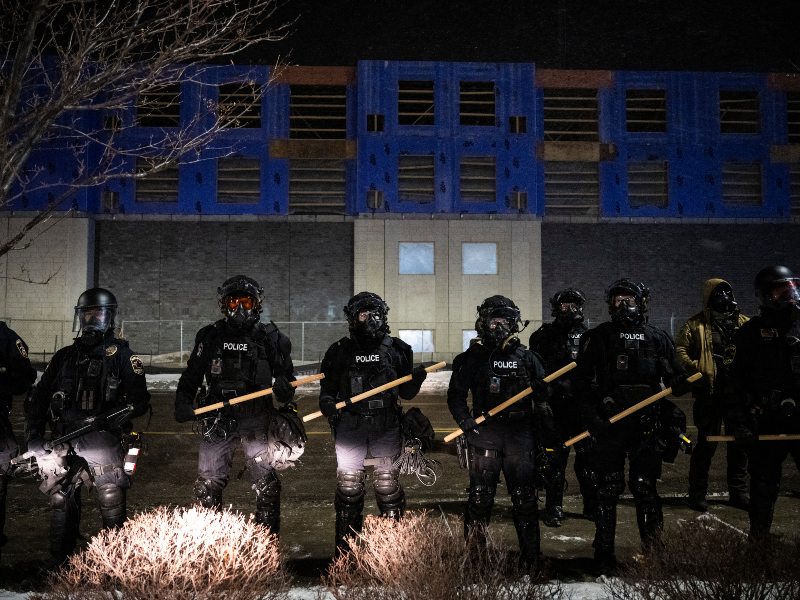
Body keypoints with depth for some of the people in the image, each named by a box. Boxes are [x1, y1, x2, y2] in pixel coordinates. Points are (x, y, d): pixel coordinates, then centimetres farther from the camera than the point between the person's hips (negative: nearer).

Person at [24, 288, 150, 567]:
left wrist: (110, 422, -19)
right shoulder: (65, 356, 15)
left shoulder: (120, 354, 2)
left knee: (113, 507, -2)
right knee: (61, 506, 9)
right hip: (64, 443, 4)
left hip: (103, 441, -4)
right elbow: (37, 399, 15)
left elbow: (140, 400, -5)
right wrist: (34, 440, 4)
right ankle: (59, 567, 21)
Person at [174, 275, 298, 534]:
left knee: (266, 484, 2)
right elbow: (191, 377, 11)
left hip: (257, 420, -1)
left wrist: (284, 389, -19)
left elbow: (287, 376, 4)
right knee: (208, 483, 5)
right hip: (218, 419, 1)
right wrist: (183, 405, -6)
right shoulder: (210, 337, 6)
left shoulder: (271, 338, 2)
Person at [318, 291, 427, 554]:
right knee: (348, 487, 3)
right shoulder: (340, 351, 6)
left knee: (388, 487, 3)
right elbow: (327, 389, 8)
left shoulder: (397, 349, 7)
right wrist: (327, 404, -14)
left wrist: (417, 379, -11)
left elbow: (406, 393, 9)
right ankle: (345, 549, 15)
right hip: (350, 426, 0)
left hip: (386, 427, 0)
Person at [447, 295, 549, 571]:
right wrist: (464, 420, -6)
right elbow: (456, 395, 9)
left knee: (525, 500, 4)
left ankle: (530, 559, 14)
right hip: (483, 436, 0)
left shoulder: (527, 358, 9)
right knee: (480, 498, 1)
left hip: (520, 437, 1)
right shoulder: (472, 358, 7)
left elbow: (543, 398, 12)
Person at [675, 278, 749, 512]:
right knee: (707, 442, -2)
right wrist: (695, 370, -20)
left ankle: (738, 492, 24)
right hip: (711, 391, -5)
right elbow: (680, 349, -7)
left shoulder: (744, 323, 12)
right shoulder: (696, 324, -1)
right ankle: (697, 493, 9)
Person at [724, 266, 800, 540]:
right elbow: (736, 383, -4)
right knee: (764, 488, 8)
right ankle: (758, 540, 20)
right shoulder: (751, 332, -1)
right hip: (768, 423, -2)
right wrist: (740, 424, -10)